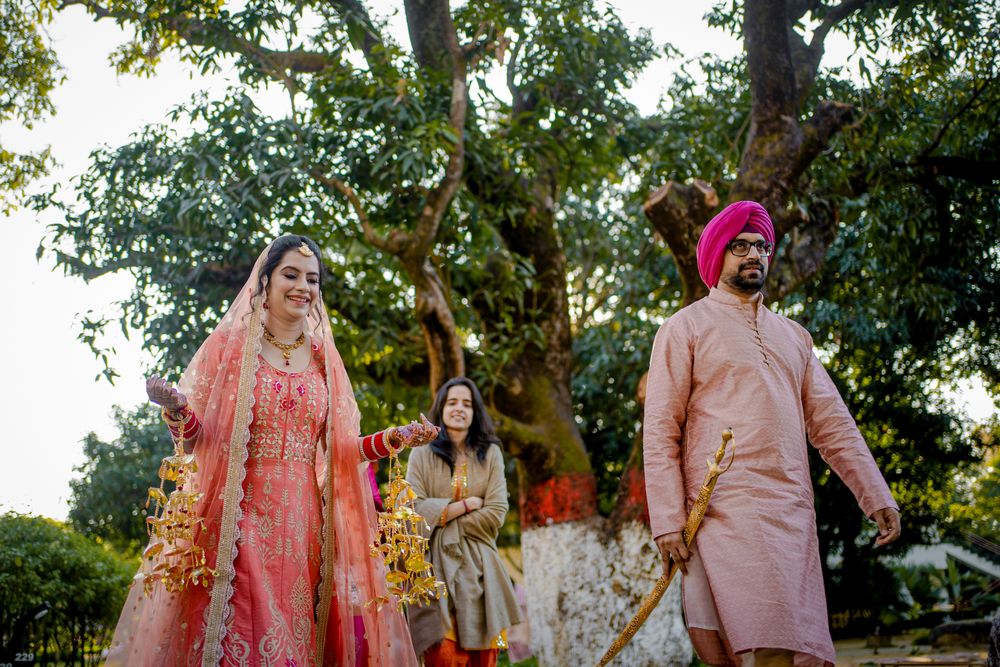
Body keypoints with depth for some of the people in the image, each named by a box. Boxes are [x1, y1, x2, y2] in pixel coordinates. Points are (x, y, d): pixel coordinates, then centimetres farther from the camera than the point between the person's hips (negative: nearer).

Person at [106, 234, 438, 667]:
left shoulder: (323, 359, 13)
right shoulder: (229, 345, 4)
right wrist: (176, 408, -20)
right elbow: (194, 437, 0)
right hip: (240, 517, -3)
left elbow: (337, 451, 13)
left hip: (303, 521, 3)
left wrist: (397, 438, 1)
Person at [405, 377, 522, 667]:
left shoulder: (490, 453, 9)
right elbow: (415, 510, -6)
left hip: (478, 565, 1)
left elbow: (495, 513, -2)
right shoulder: (422, 454, 6)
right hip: (436, 564, -1)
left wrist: (443, 517, -5)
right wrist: (466, 504, -7)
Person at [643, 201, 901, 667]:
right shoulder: (686, 327, 5)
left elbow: (831, 423, 18)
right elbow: (660, 431, -2)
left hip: (795, 515, 6)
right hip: (725, 511, -5)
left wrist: (877, 498, 8)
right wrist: (668, 521, -11)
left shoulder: (792, 335, 22)